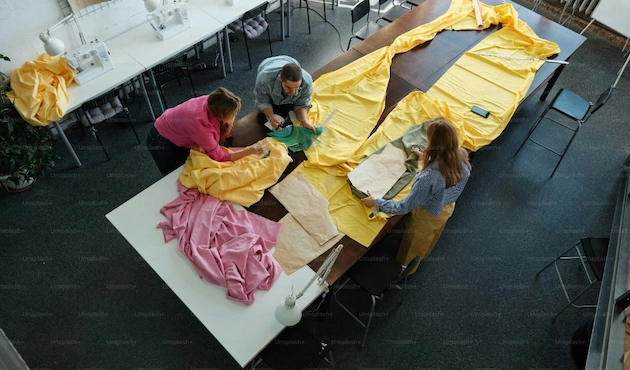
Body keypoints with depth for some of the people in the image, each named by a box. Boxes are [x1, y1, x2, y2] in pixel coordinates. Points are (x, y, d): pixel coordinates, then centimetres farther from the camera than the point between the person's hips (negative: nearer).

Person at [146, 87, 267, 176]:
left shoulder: (212, 103, -24)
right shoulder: (200, 123, -42)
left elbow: (218, 141, -10)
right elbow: (220, 157, -31)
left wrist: (228, 125, -30)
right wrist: (250, 150, -35)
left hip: (177, 134, 7)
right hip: (161, 140, -6)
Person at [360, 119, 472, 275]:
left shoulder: (429, 177, -46)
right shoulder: (462, 157, -25)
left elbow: (404, 207, -34)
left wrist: (376, 202, -22)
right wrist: (427, 159, 11)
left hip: (428, 216, -6)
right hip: (448, 208, 6)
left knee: (412, 247, 28)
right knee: (428, 240, 37)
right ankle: (421, 257, 66)